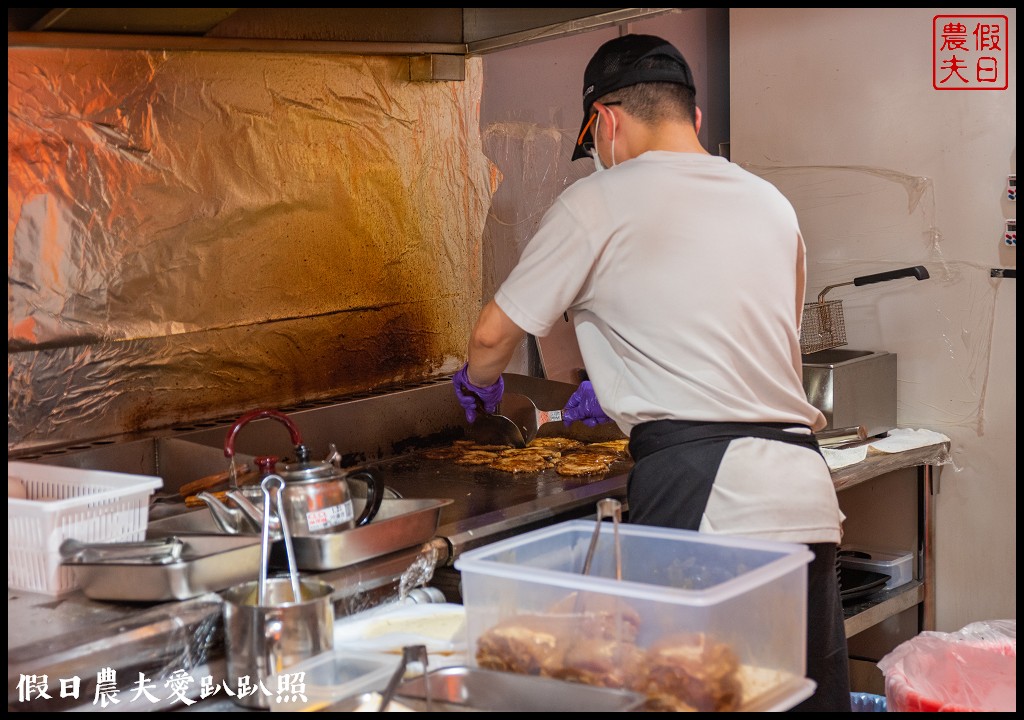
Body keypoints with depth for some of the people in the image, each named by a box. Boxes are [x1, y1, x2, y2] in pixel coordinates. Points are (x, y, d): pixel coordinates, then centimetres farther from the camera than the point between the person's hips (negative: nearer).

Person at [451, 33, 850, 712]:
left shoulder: (598, 203, 2)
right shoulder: (771, 203, 20)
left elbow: (493, 337, 9)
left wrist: (479, 384, 32)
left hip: (700, 486, -6)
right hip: (809, 497, 7)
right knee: (812, 694, 11)